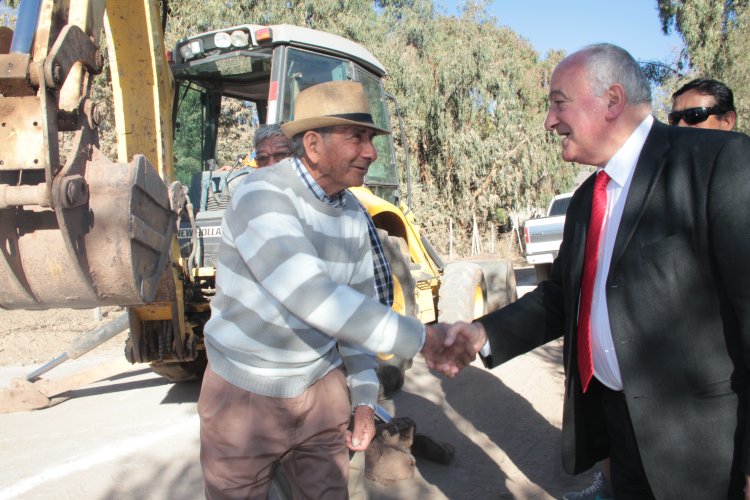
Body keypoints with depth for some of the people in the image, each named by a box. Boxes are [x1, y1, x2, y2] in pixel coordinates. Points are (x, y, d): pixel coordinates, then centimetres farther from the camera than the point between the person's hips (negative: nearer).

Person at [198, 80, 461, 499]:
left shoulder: (354, 215, -1)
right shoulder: (262, 197, -23)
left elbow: (358, 307, 7)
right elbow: (312, 298, -36)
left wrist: (365, 399, 4)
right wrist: (420, 339, -32)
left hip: (320, 388, 5)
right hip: (245, 395, -5)